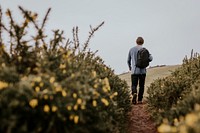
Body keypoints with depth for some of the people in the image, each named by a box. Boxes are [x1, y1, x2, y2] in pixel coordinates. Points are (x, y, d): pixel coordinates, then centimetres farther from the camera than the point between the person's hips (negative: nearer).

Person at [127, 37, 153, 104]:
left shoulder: (131, 49, 6)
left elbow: (128, 60, 14)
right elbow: (150, 58, -11)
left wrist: (130, 67, 32)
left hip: (134, 71, 1)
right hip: (142, 71, -1)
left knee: (134, 85, 3)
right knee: (141, 86, 9)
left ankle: (134, 93, -27)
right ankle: (140, 100, 9)